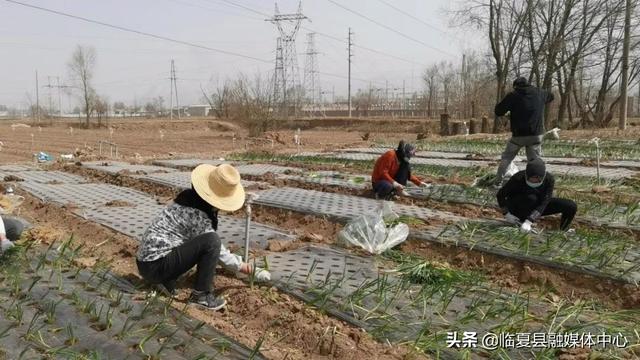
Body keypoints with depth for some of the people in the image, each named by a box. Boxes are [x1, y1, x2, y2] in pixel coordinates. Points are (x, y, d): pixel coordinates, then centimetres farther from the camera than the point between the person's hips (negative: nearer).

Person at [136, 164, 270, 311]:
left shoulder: (189, 196, 7)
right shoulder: (197, 215, -19)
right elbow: (215, 247, -9)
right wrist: (239, 265, 4)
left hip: (146, 261, 9)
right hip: (154, 266, -9)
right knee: (211, 241, -21)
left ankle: (166, 280, 15)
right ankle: (201, 295, -9)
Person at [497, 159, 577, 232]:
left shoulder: (549, 179, -24)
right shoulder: (518, 178, -29)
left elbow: (543, 203, -30)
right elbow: (501, 194, -17)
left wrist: (528, 222, -41)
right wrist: (507, 214, -25)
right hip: (516, 207, -3)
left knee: (571, 206, -14)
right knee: (531, 198, -38)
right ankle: (521, 222, -17)